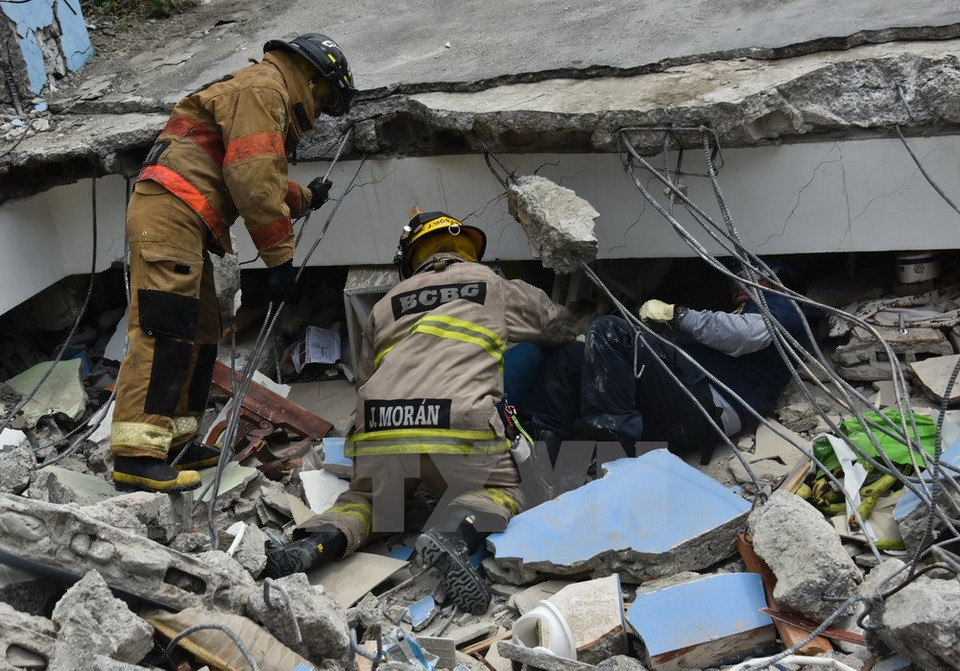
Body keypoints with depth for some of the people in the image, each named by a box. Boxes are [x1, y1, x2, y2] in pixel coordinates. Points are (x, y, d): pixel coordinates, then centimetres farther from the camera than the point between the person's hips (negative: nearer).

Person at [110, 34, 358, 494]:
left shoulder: (267, 98, 28)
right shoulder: (263, 86, -4)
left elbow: (260, 186, 35)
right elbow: (252, 179, -15)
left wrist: (306, 197, 49)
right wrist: (280, 255, -12)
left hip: (184, 223, 11)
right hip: (169, 211, -11)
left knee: (200, 333, 12)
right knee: (165, 328, -18)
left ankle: (175, 441, 17)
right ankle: (136, 455, -23)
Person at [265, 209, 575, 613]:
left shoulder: (386, 304, 29)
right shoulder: (500, 288, 25)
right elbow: (561, 327, 40)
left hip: (378, 421, 3)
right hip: (458, 423, -3)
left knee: (367, 497, 27)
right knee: (503, 492, 18)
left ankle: (323, 539, -4)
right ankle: (455, 532, -14)